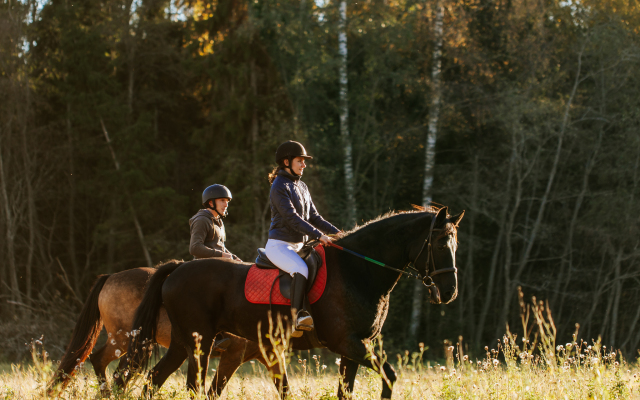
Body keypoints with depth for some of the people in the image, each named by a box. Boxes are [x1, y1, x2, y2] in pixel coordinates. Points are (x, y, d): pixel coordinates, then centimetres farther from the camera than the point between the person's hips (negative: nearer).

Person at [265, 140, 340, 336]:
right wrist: (318, 235, -25)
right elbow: (292, 218, -19)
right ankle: (298, 315, -46)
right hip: (279, 245, -9)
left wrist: (338, 234, 7)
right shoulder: (279, 187, -10)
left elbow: (314, 217, 19)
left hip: (298, 246, 9)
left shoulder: (301, 187, 17)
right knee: (301, 269, -35)